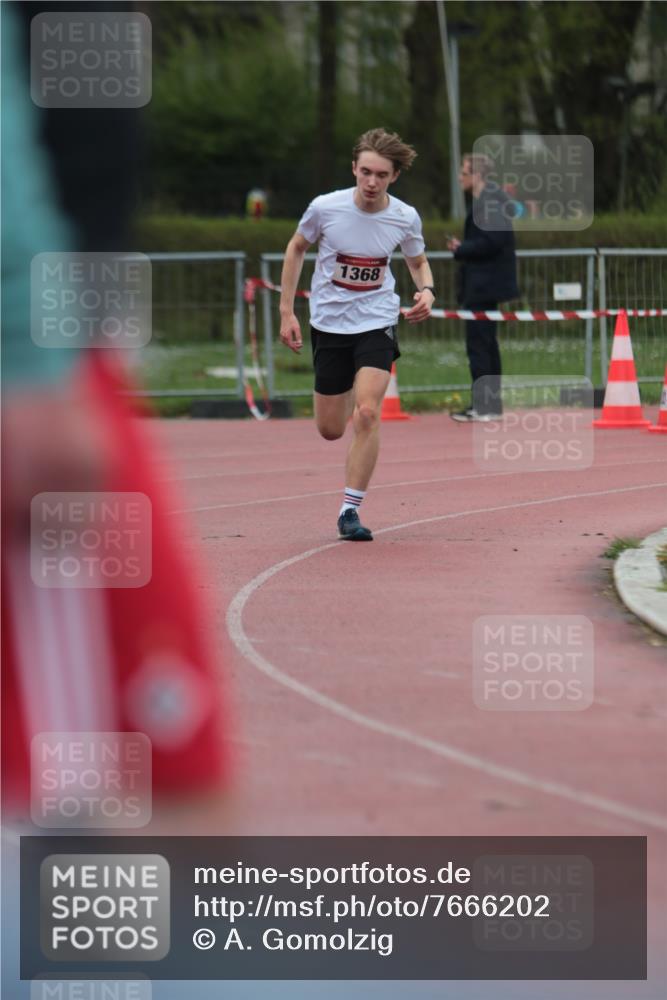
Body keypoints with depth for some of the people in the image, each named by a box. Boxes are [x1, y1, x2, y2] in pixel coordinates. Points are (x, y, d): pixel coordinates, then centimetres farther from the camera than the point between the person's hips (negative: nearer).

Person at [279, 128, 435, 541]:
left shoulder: (405, 218, -9)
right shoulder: (325, 207, -12)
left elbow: (418, 262, 11)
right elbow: (297, 248, 6)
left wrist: (427, 291, -11)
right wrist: (287, 311, 4)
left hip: (377, 323, -1)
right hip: (329, 322, 1)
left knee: (367, 413, -20)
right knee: (330, 430, 7)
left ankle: (350, 510, -11)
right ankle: (347, 396, 47)